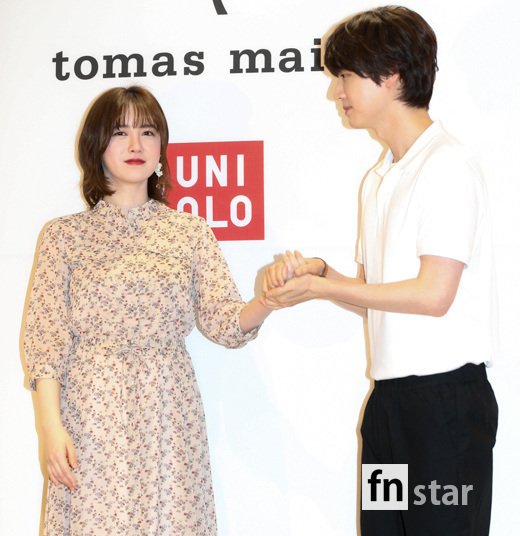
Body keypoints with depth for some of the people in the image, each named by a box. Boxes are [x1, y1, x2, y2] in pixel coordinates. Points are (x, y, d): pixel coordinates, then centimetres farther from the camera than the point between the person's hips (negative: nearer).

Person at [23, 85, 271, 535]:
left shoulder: (191, 231, 8)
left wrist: (267, 301, -20)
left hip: (168, 414, 2)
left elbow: (225, 322, 1)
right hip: (94, 414, -1)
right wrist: (51, 426, -11)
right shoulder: (65, 235, 4)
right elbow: (46, 338, 0)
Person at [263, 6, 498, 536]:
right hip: (389, 393, 8)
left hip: (445, 395, -8)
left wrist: (320, 287, -10)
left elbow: (432, 294, -17)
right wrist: (318, 271, -3)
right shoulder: (378, 178, 15)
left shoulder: (446, 164, -12)